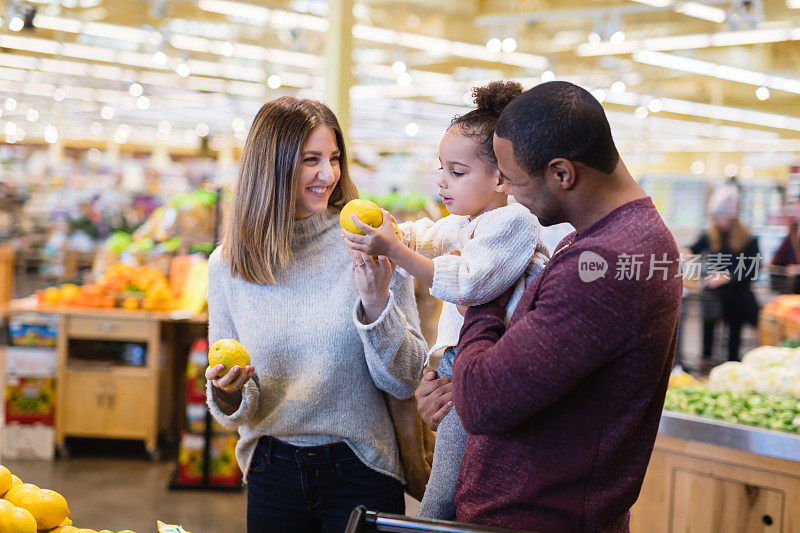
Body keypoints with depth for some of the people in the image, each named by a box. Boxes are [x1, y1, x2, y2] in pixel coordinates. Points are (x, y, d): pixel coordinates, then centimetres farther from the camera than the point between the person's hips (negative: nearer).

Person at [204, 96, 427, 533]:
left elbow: (405, 381, -9)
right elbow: (239, 411, 2)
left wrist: (376, 302, -24)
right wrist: (228, 394, -20)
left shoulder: (369, 246, -9)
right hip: (272, 475, 2)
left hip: (360, 474, -2)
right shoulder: (228, 264, -3)